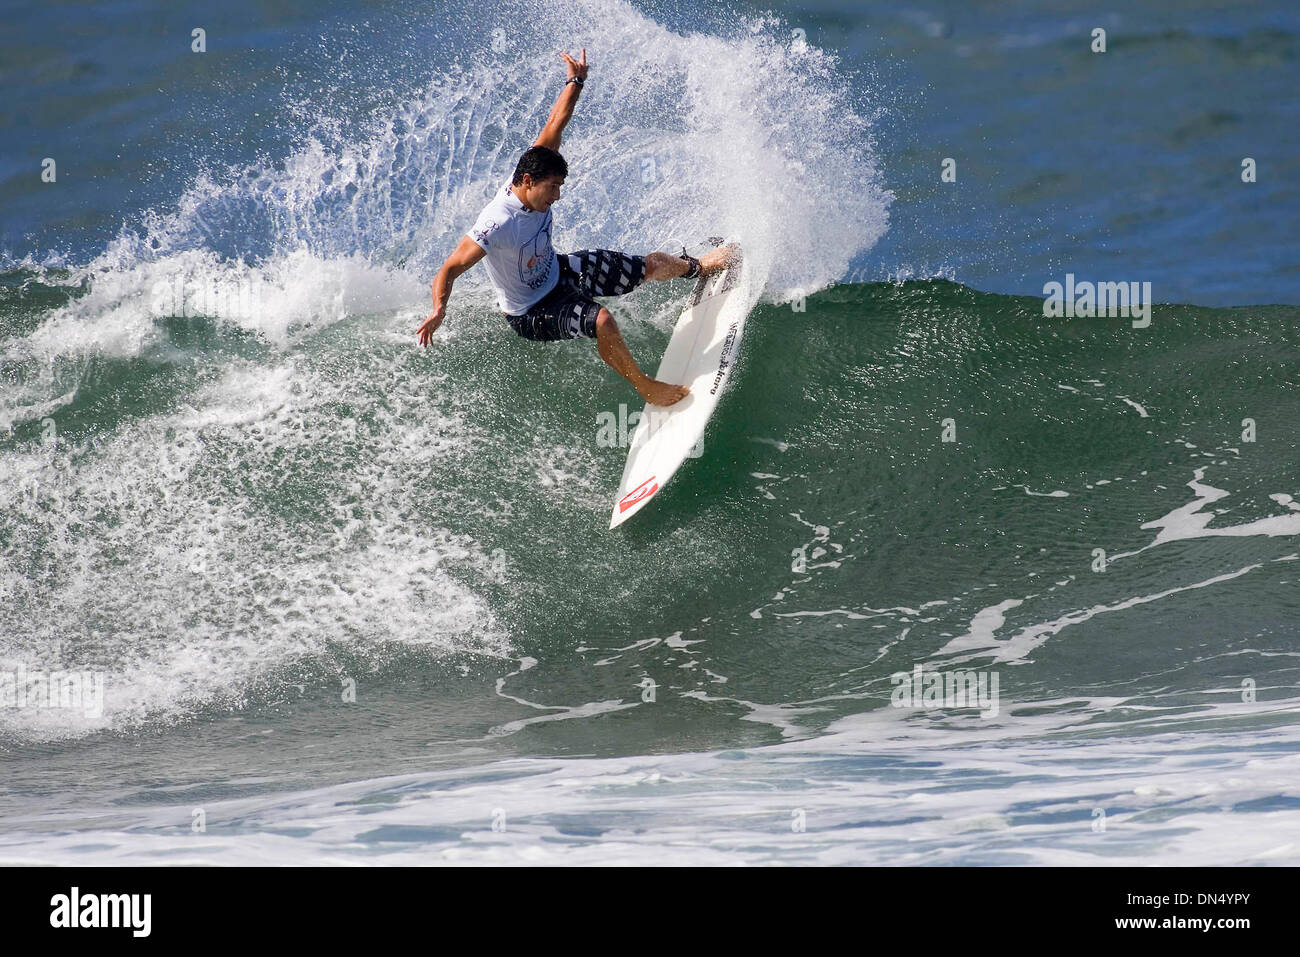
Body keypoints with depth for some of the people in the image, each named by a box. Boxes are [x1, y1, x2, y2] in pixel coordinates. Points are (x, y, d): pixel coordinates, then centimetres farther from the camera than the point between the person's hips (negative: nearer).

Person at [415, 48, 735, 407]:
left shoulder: (531, 173, -18)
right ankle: (647, 389, -14)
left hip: (558, 271, 8)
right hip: (532, 313, -8)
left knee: (652, 264, 14)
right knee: (601, 321, -35)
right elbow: (450, 269, -40)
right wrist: (439, 310, -56)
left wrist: (575, 82, -8)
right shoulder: (496, 225, -40)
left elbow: (555, 123, -7)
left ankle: (699, 266, 49)